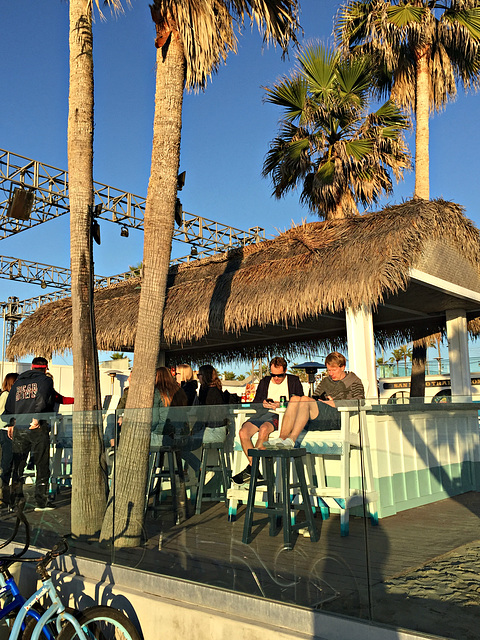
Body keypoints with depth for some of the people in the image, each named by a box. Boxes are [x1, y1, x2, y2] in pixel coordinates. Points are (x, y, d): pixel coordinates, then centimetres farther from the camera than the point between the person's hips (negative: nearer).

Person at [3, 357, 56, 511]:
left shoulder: (18, 382, 18)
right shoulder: (46, 380, 2)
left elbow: (9, 404, 17)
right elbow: (42, 399, -16)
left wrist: (10, 423, 21)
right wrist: (37, 418, -19)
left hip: (19, 429, 5)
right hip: (38, 428, -5)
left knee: (18, 465, 12)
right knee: (42, 465, 1)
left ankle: (16, 500, 13)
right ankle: (41, 502, 1)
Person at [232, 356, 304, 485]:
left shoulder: (294, 381, 11)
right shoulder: (264, 382, 23)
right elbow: (255, 403, 18)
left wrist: (280, 405, -16)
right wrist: (264, 403, -6)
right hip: (264, 413, 5)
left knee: (264, 429, -36)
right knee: (243, 432, -24)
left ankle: (250, 469, -24)